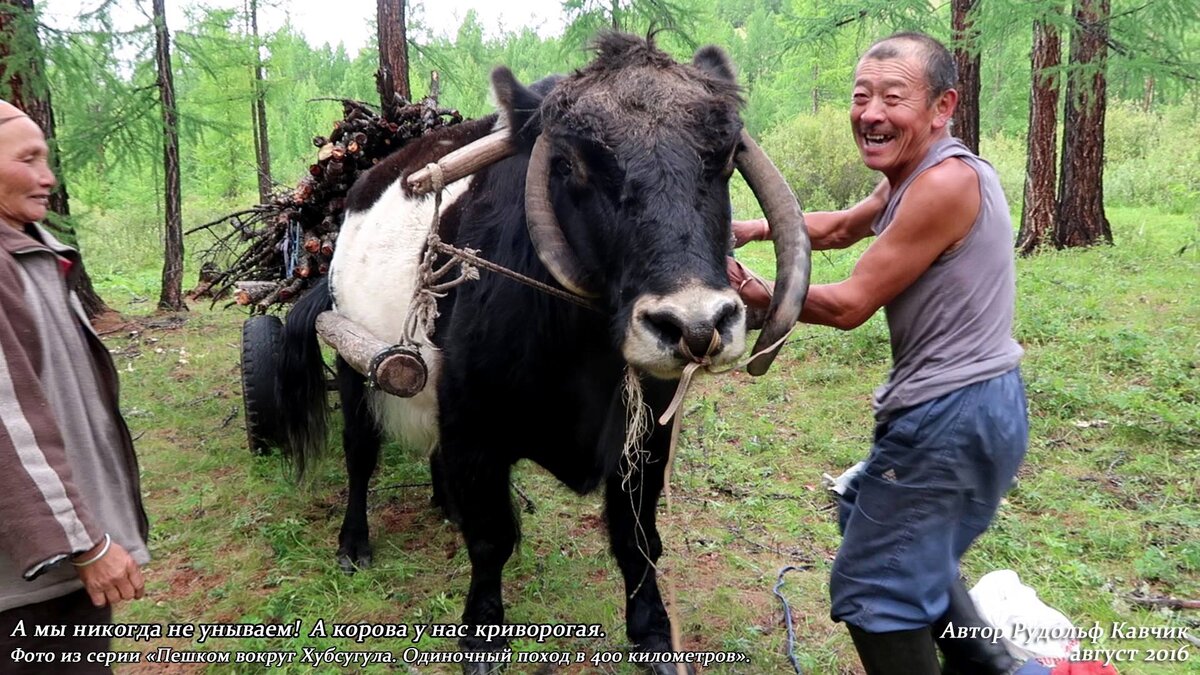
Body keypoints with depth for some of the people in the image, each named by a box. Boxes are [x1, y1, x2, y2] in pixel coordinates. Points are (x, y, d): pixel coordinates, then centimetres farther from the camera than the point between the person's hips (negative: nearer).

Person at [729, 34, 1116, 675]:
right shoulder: (914, 176, 9)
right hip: (968, 405, 10)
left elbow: (848, 305, -17)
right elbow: (838, 228, 24)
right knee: (866, 515, 26)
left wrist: (755, 294, -5)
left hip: (953, 416, -10)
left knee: (871, 589, 2)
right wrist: (750, 228, 12)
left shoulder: (945, 182, -21)